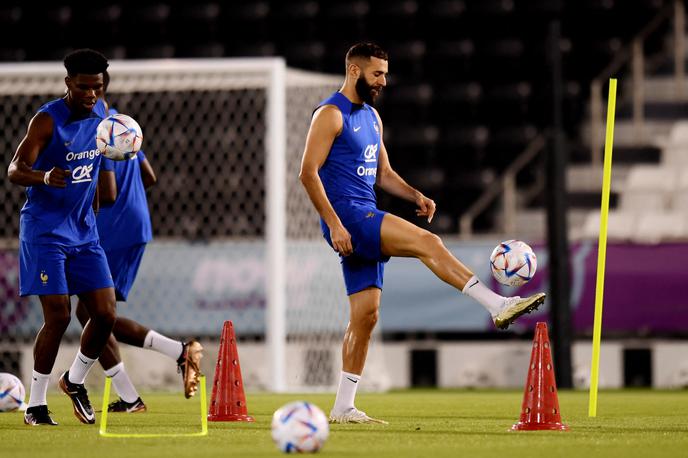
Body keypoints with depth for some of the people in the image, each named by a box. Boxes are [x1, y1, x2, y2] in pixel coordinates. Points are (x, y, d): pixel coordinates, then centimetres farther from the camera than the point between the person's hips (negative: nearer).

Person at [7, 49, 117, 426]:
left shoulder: (100, 112, 3)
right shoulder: (47, 120, -16)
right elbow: (14, 171, -23)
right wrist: (44, 177, -41)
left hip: (84, 230, 6)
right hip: (45, 229, -6)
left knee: (105, 315, -2)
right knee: (58, 315, -12)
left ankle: (75, 381, 23)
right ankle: (35, 405, 1)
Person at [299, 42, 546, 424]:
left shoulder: (371, 117, 20)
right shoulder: (330, 114, -7)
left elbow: (383, 173, 26)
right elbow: (308, 173, -14)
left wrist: (415, 196, 6)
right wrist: (334, 224, -21)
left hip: (366, 219, 9)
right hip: (346, 215, -9)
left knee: (366, 314, 5)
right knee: (427, 242, -22)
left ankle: (343, 407, 8)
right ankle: (499, 306, -26)